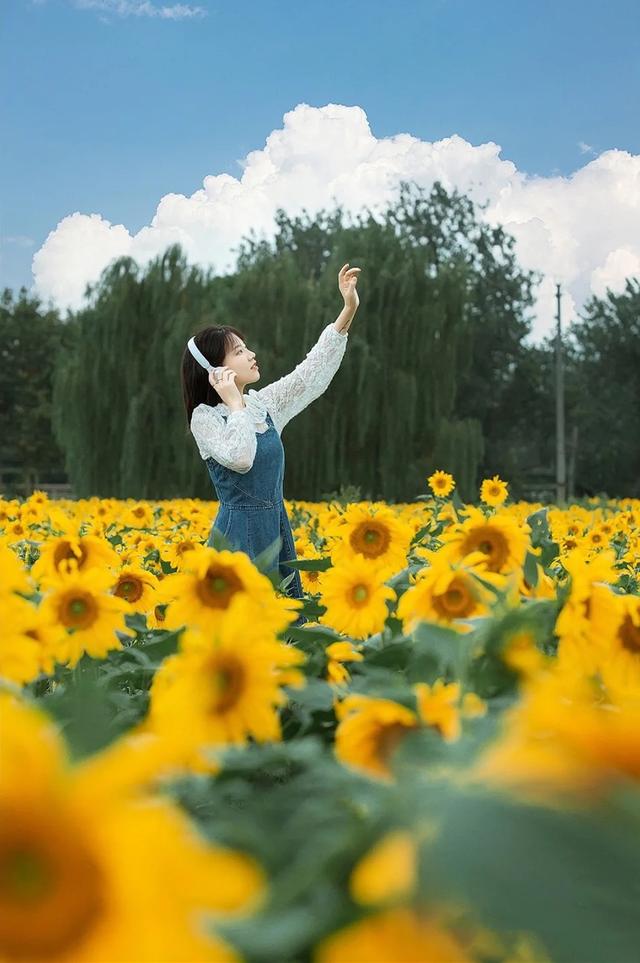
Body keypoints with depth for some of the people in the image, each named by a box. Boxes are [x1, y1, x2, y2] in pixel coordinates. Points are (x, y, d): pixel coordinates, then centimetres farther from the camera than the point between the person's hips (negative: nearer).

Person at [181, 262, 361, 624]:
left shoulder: (265, 403, 10)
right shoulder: (205, 417, -8)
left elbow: (312, 373, 9)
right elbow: (240, 458, -24)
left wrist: (348, 311, 4)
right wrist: (235, 404, -15)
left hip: (277, 529, 7)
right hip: (239, 533, -7)